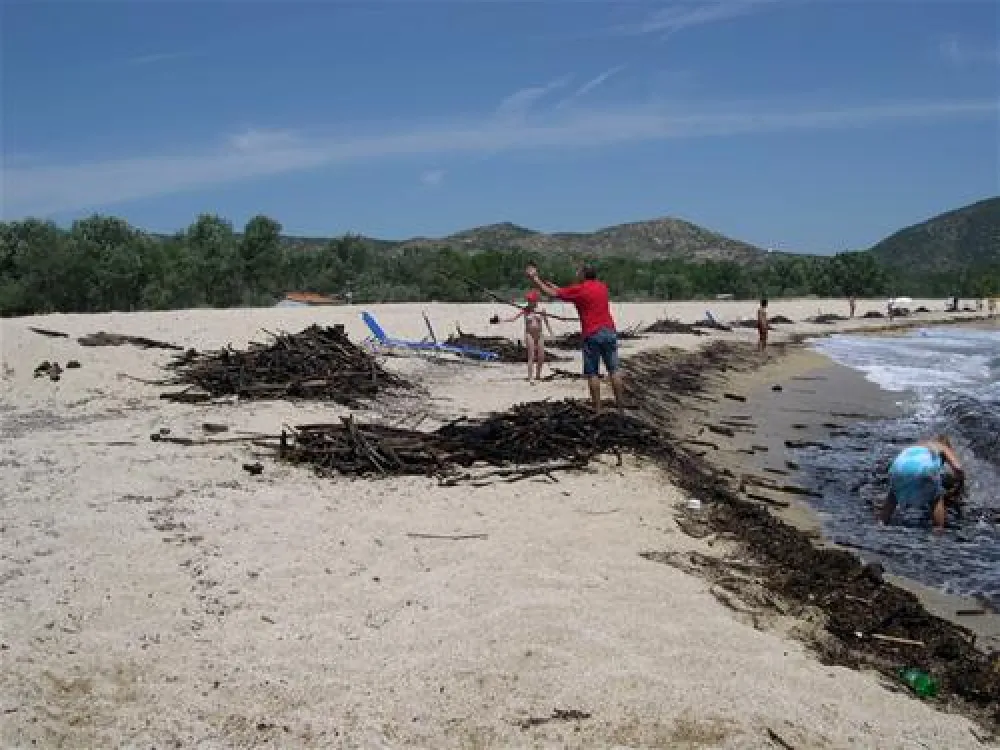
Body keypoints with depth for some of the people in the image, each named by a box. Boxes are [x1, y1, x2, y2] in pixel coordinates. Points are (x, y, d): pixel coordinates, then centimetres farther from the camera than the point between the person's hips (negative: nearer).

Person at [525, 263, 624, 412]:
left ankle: (598, 409, 1)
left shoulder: (579, 289, -3)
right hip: (609, 331, 5)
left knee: (592, 373, 2)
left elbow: (552, 293, 3)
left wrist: (534, 279, 13)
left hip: (592, 335, -5)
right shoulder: (602, 287, 14)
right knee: (614, 370, 8)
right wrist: (553, 285, 31)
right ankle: (621, 404, 9)